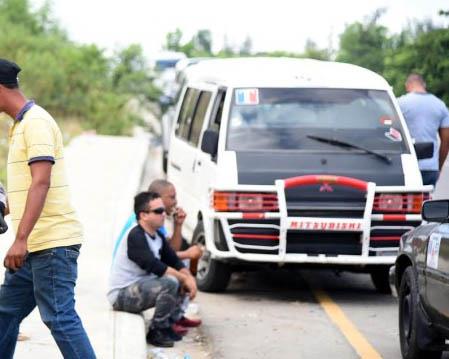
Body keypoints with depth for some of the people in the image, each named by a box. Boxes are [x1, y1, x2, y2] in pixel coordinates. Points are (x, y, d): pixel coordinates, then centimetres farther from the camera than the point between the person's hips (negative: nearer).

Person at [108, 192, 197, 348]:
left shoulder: (158, 237, 8)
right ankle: (156, 332, -15)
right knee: (170, 282, -28)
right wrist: (184, 279, -23)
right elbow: (154, 266, -29)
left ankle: (169, 324, 8)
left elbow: (174, 261, 9)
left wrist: (189, 278, -10)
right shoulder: (135, 237, -21)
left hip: (139, 288, 10)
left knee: (181, 278, 7)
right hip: (121, 295, -10)